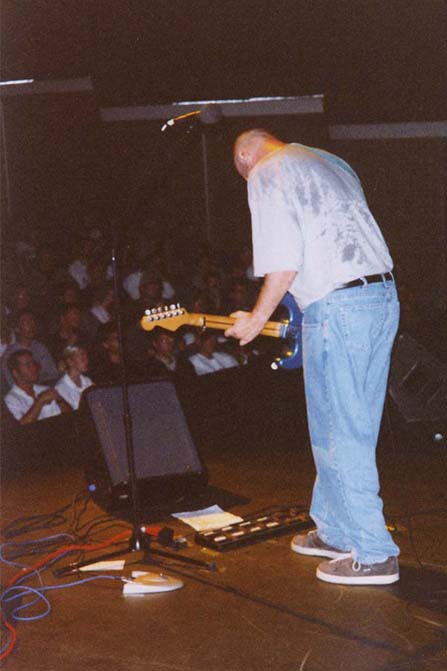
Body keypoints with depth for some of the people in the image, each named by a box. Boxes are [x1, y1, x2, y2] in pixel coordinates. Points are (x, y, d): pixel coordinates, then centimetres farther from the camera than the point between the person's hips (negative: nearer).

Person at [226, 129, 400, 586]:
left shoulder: (265, 174, -2)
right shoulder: (331, 163, 24)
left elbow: (283, 260, -12)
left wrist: (258, 318, 0)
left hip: (337, 306, -9)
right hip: (384, 297, 9)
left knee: (339, 435, -2)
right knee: (355, 428, 16)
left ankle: (374, 555, 2)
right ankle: (335, 532, 27)